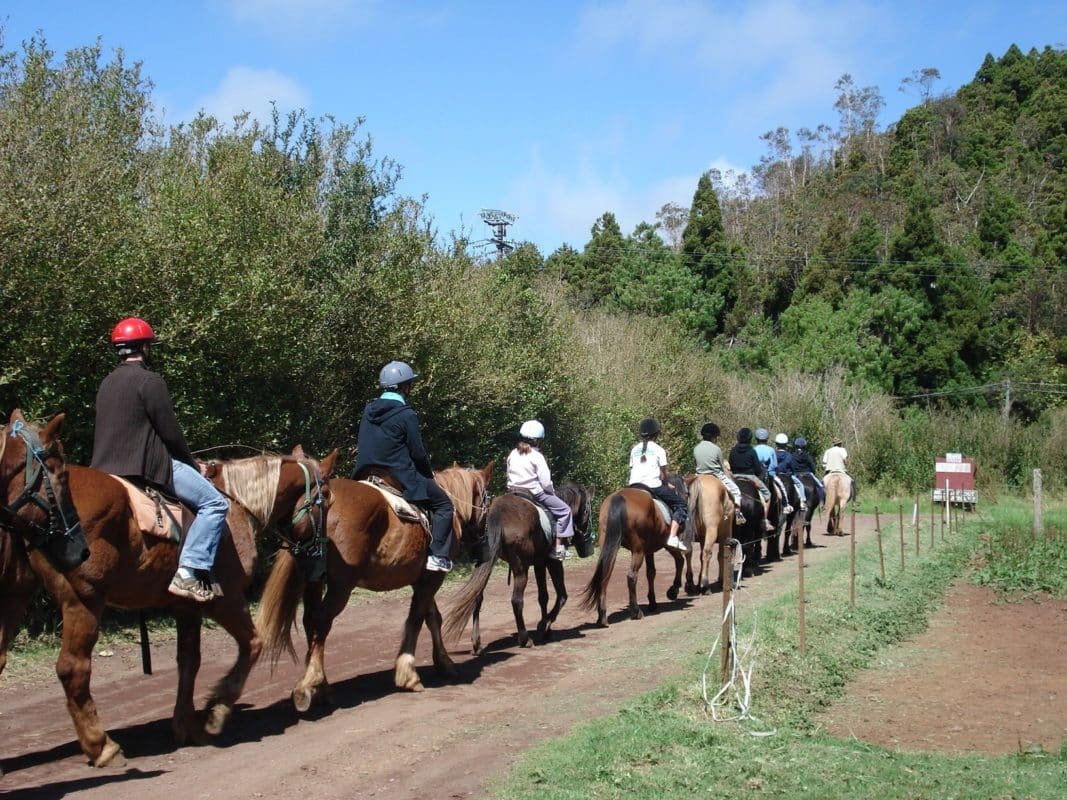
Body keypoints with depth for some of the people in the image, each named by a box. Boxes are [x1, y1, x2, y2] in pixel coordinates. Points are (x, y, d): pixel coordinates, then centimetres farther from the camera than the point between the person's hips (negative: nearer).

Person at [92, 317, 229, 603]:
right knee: (215, 503, -9)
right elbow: (170, 432, -12)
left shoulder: (106, 384, 16)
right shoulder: (149, 381, -10)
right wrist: (192, 463, 5)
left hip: (106, 468, 9)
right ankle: (190, 572, -20)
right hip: (148, 466, -9)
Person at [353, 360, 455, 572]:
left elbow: (362, 444, 14)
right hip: (401, 476, -7)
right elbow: (418, 453, -10)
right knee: (443, 505, 5)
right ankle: (438, 555, -6)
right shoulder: (407, 415, -13)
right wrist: (429, 473, 7)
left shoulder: (369, 410, 7)